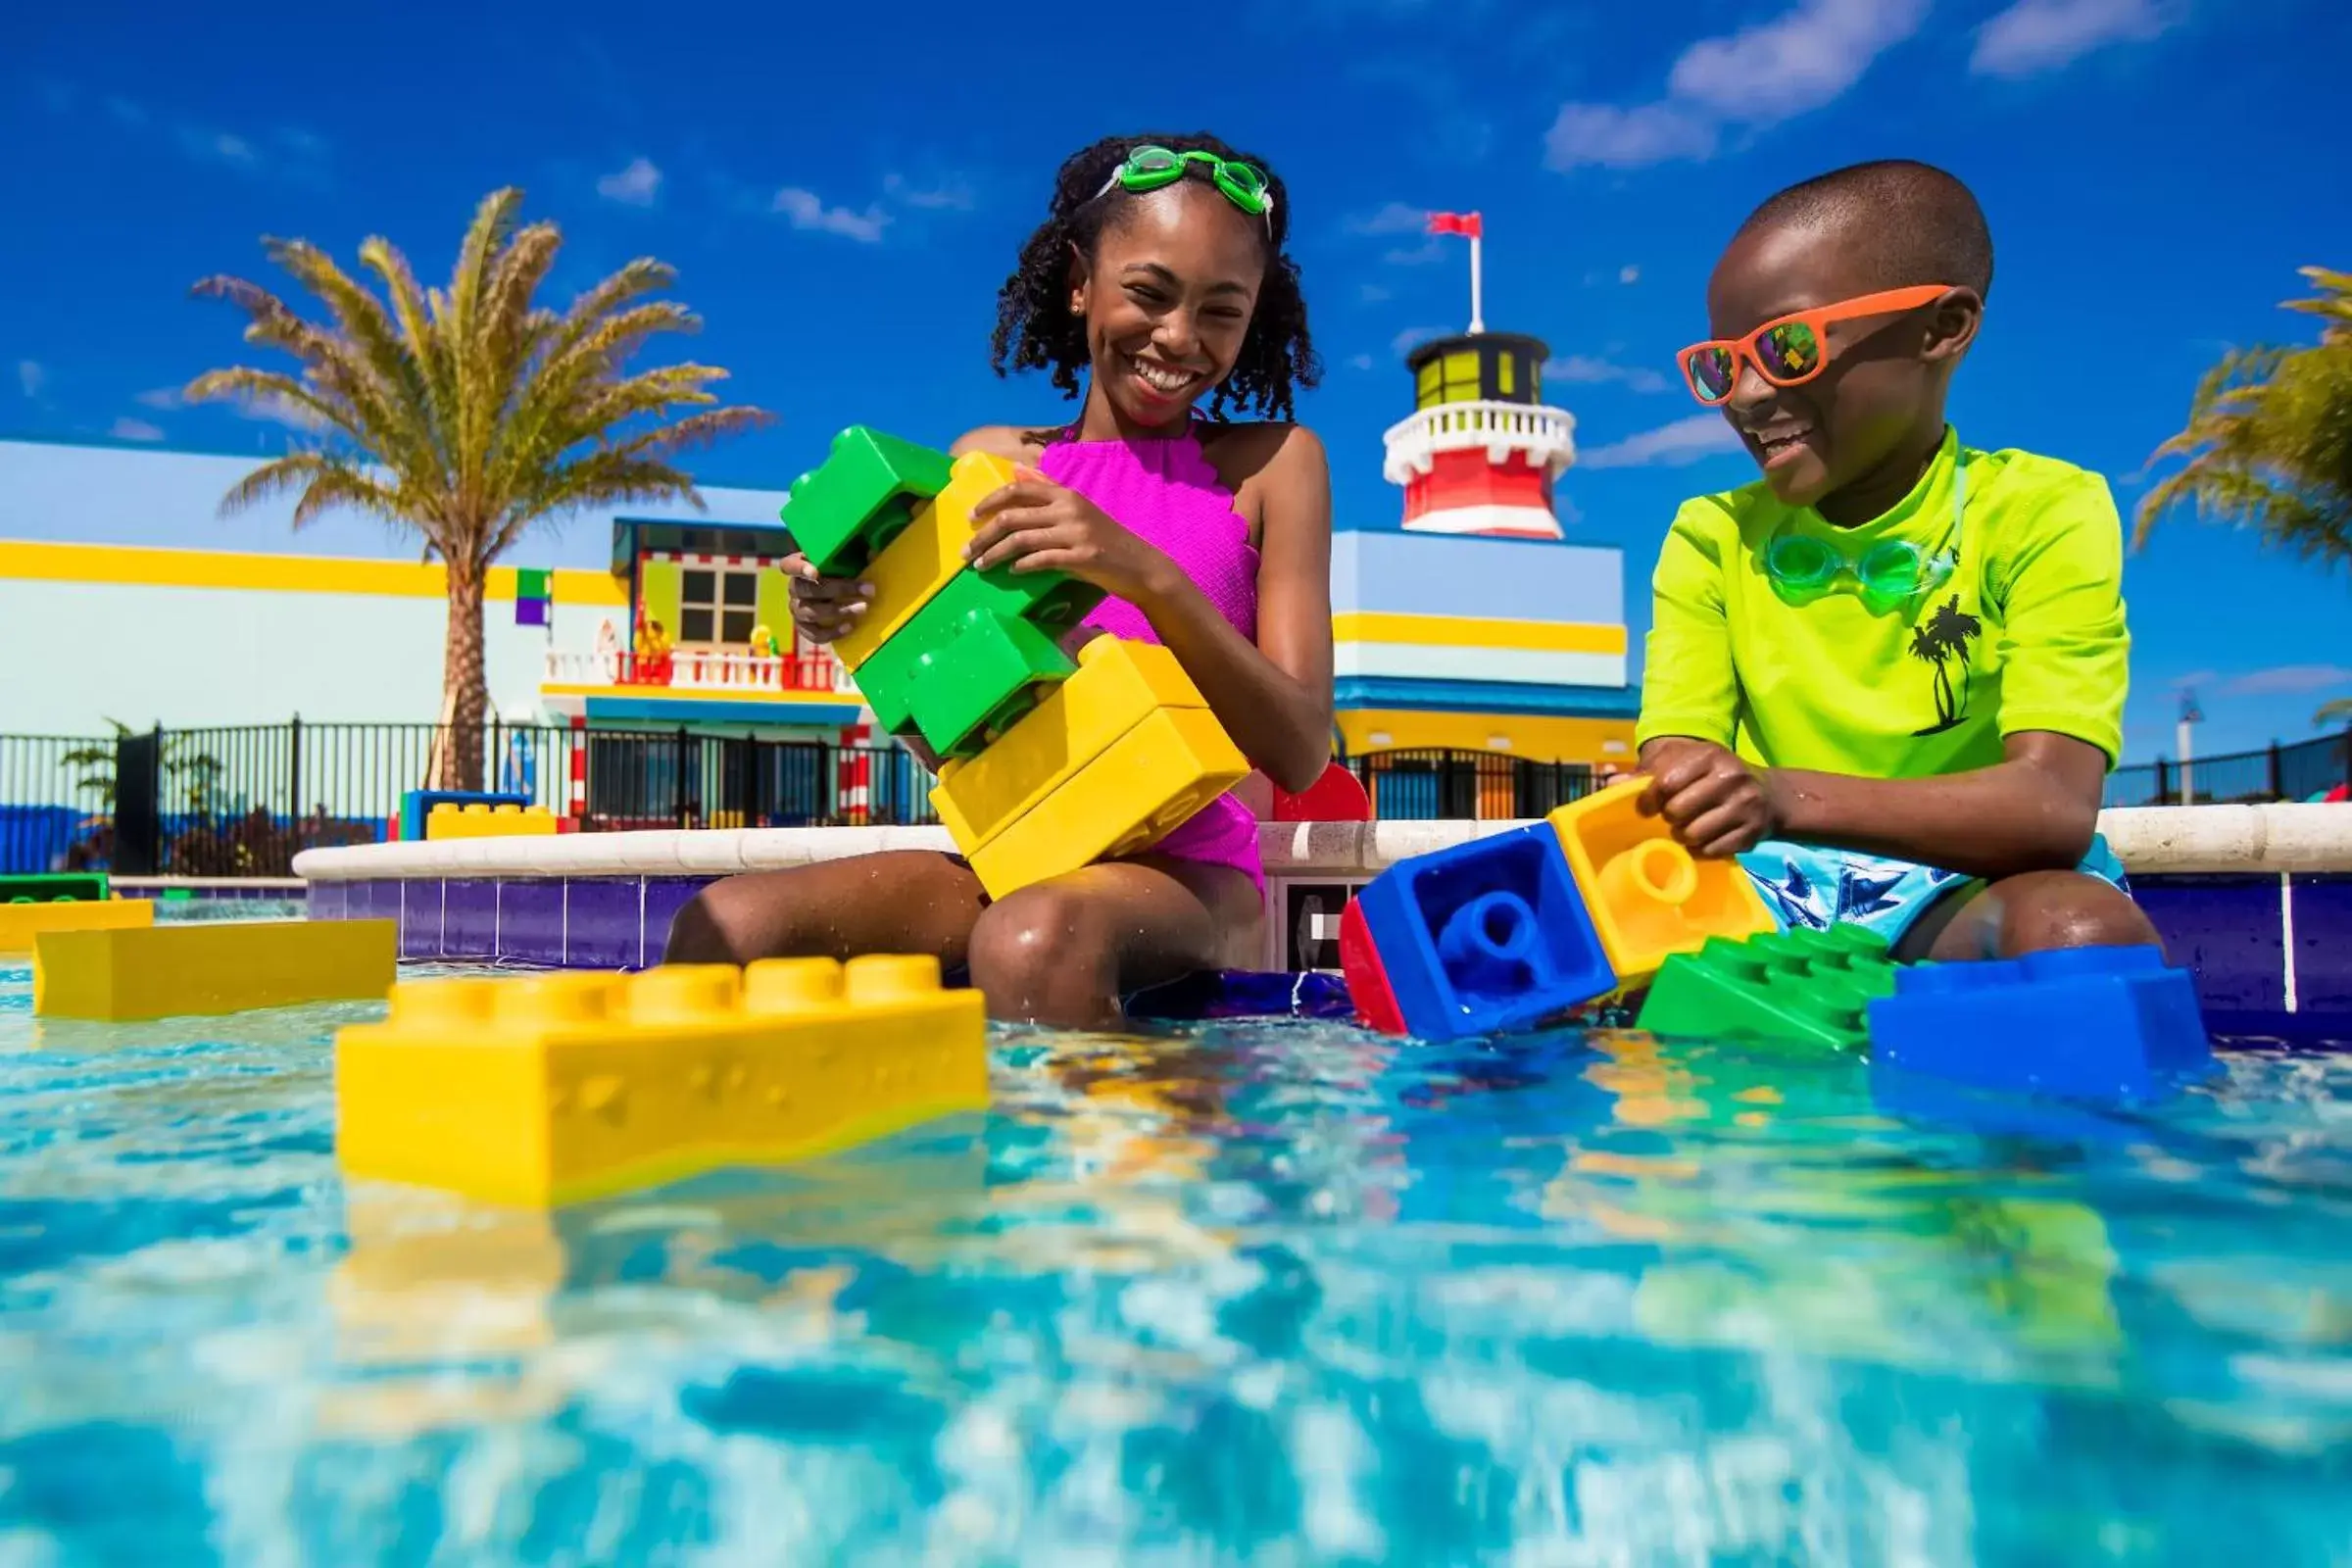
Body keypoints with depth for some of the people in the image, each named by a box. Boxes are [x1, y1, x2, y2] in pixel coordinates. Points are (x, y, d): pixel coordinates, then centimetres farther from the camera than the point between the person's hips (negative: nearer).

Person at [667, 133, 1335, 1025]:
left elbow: (1300, 754, -6)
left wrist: (1144, 575, -19)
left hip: (1189, 870, -3)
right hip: (1007, 848, 3)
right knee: (727, 923, -21)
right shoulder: (989, 465, 10)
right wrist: (860, 627, -10)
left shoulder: (1271, 464, 3)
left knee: (1033, 939, -36)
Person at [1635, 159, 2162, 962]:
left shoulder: (2043, 511, -6)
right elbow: (1670, 771, -5)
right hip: (1765, 895, 2)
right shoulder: (1712, 537, 4)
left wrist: (1786, 797, -36)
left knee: (2079, 926, -34)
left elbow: (2055, 805, -20)